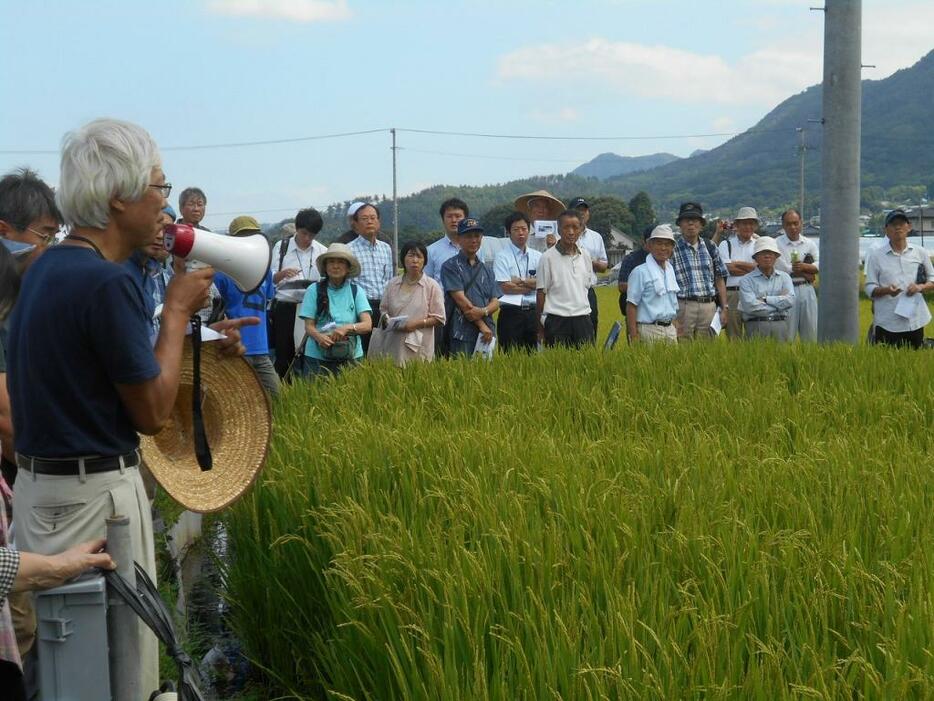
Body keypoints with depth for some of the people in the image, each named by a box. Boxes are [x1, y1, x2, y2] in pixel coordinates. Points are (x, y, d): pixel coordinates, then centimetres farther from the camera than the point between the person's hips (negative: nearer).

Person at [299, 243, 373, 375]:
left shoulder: (356, 291, 5)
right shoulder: (314, 290, 3)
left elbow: (367, 325, -3)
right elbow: (309, 326, 0)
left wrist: (347, 328, -22)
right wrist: (319, 337, -22)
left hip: (350, 356, 1)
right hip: (317, 356, -1)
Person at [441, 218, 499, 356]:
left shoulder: (486, 269, 18)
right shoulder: (451, 266, 0)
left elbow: (495, 302, 12)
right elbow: (461, 300, -8)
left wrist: (483, 311, -11)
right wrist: (482, 325, -10)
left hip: (486, 334, 5)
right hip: (462, 334, -5)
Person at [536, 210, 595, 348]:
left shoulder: (584, 256, 10)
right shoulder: (548, 257, -4)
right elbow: (541, 292, -1)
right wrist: (540, 326, -1)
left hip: (582, 319, 4)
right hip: (557, 320, -4)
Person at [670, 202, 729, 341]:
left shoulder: (710, 247, 14)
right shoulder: (673, 250, 1)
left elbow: (719, 279, 16)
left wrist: (724, 308, 10)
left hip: (709, 307, 4)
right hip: (683, 307, -4)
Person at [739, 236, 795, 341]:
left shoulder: (784, 277, 15)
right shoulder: (746, 280, 4)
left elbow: (790, 300, 0)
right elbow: (750, 306, -10)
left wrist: (765, 299, -4)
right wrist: (778, 306, -1)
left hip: (780, 324, 3)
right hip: (756, 325, -3)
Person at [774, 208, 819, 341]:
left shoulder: (810, 244, 12)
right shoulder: (776, 244, -2)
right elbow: (783, 268, -10)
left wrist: (804, 267, -14)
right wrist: (807, 274, -3)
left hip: (807, 290, 4)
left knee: (811, 331, 6)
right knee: (786, 334, -5)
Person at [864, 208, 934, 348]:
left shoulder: (920, 253, 9)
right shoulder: (875, 255, 2)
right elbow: (870, 289, -1)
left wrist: (920, 287, -7)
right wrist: (886, 290, -21)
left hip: (915, 321, 3)